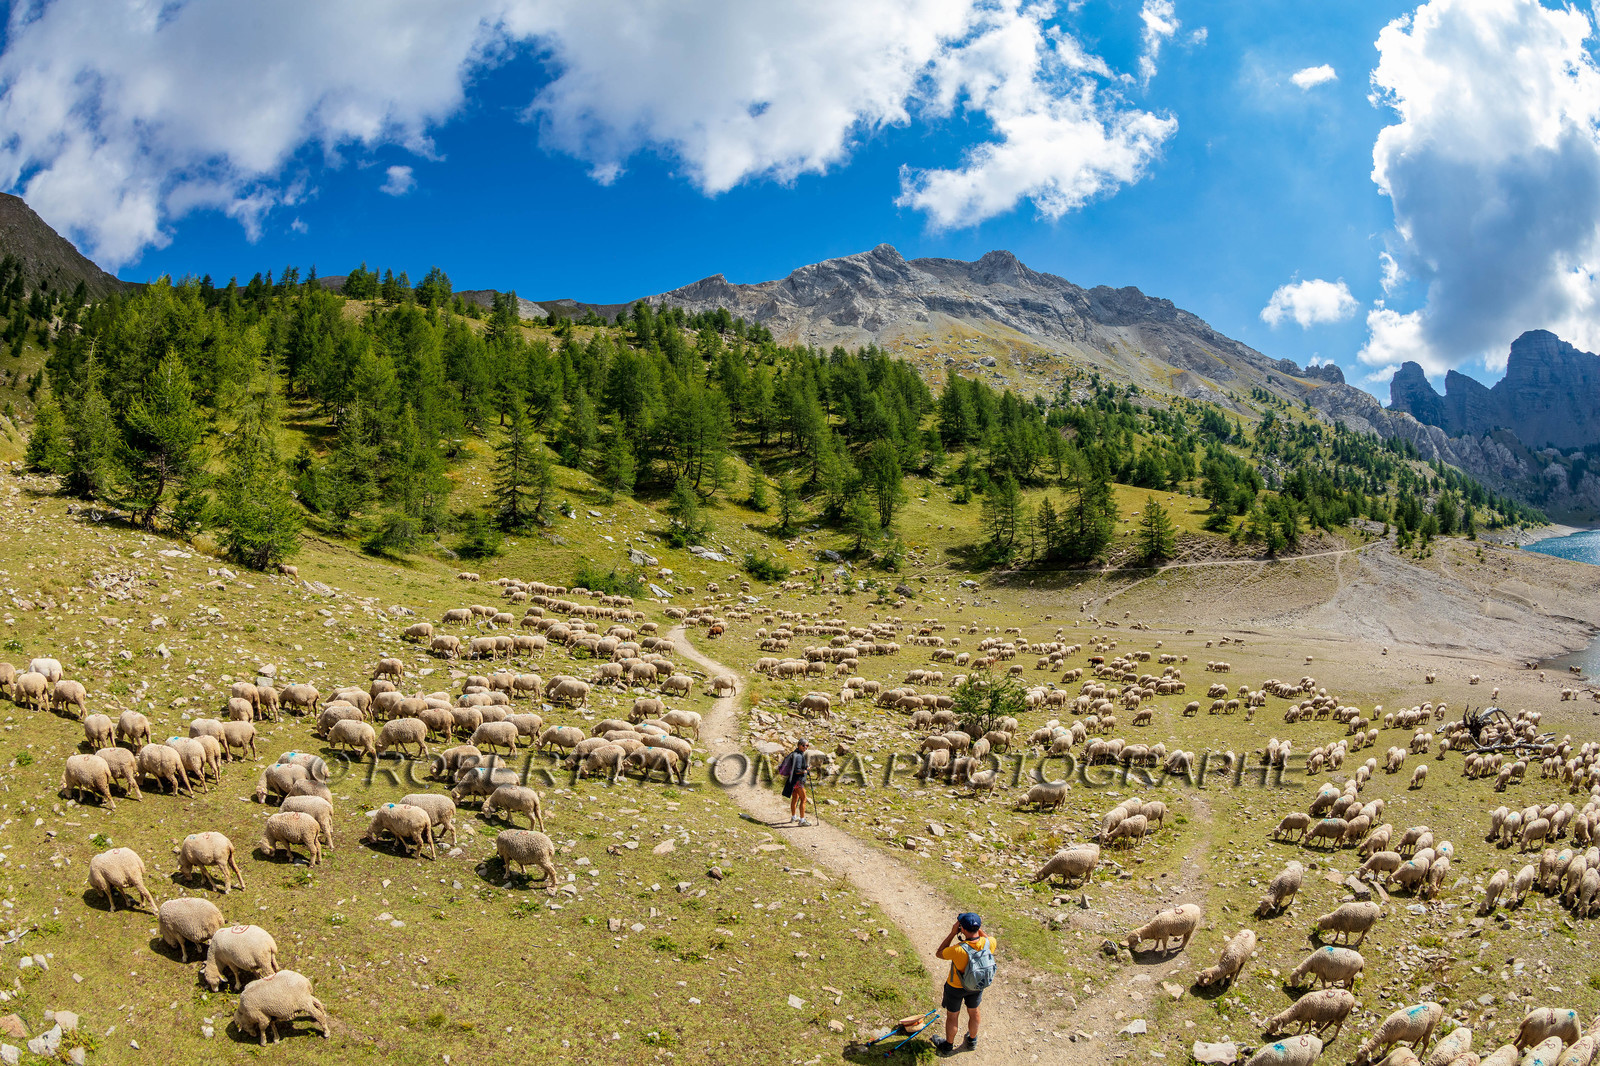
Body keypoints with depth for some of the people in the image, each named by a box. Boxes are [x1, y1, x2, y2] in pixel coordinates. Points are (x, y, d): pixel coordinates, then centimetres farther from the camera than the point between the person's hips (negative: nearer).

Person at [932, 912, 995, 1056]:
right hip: (977, 985, 4)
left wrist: (952, 933, -24)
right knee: (973, 1012, 29)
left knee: (952, 1016, 22)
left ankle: (948, 1046, 44)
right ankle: (972, 1041, 53)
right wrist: (978, 928, -12)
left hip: (956, 987, -4)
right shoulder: (988, 943, -29)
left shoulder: (958, 950, -41)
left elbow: (940, 953, -20)